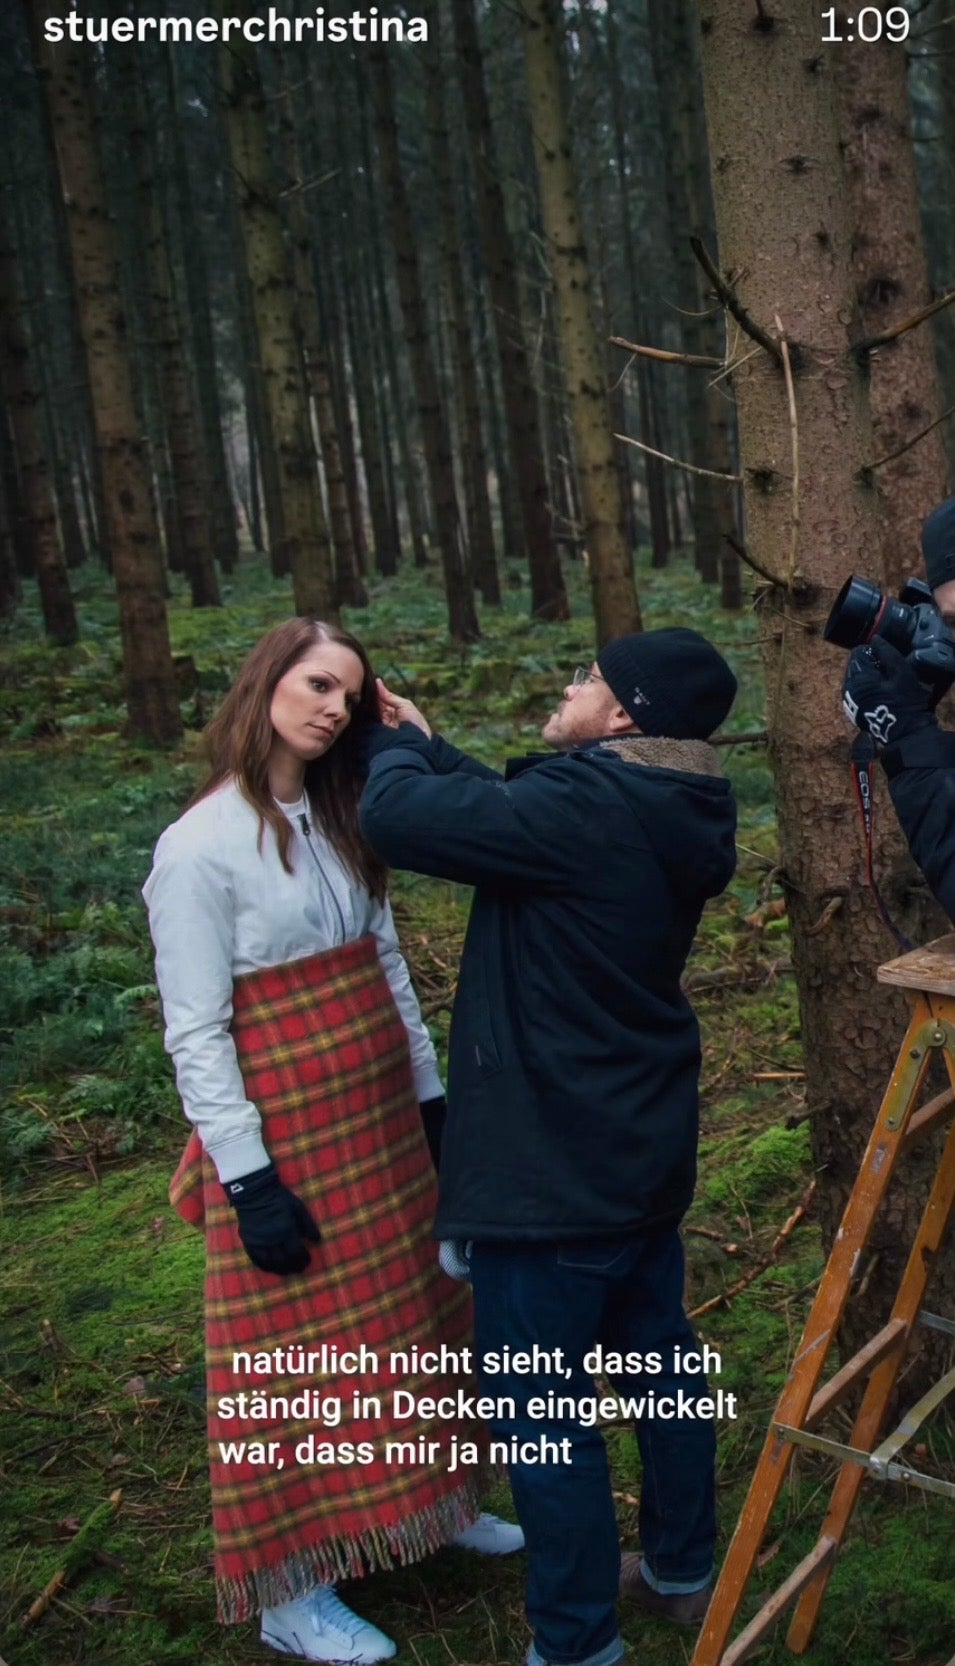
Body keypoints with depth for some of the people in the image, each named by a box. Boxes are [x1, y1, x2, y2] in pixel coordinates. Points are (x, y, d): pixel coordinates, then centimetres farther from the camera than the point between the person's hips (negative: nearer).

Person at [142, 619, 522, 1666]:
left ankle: (431, 1503, 38)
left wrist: (432, 1093, 11)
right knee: (299, 1348, 4)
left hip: (382, 1112, 7)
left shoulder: (337, 823, 7)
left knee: (404, 1318, 18)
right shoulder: (201, 845, -15)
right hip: (287, 1132, -7)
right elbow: (195, 1032, -16)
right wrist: (249, 1180, -18)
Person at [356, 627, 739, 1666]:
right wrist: (426, 745, 15)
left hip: (549, 1165, -9)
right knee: (660, 1366, 22)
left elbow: (398, 820, -21)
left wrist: (398, 747, -1)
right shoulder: (670, 817, 3)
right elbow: (510, 815, 15)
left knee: (542, 1409, 5)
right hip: (644, 1152, 9)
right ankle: (682, 1571, 40)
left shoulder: (581, 807, -25)